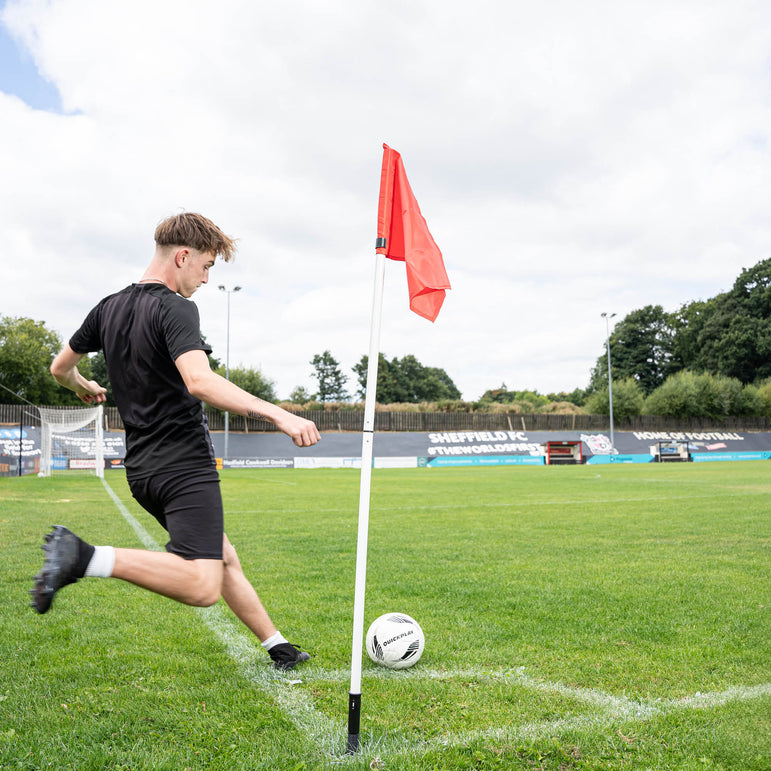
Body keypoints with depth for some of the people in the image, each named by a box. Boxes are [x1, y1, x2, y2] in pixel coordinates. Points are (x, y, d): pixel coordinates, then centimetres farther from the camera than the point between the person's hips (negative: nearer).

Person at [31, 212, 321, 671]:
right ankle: (86, 558, -22)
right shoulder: (175, 308, -13)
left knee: (225, 559, 19)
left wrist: (85, 389, 47)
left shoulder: (110, 308, 13)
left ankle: (279, 648, 25)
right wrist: (278, 414, -34)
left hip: (143, 469, 10)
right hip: (185, 465, -10)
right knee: (203, 588, -19)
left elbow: (60, 369, 25)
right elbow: (200, 381, -31)